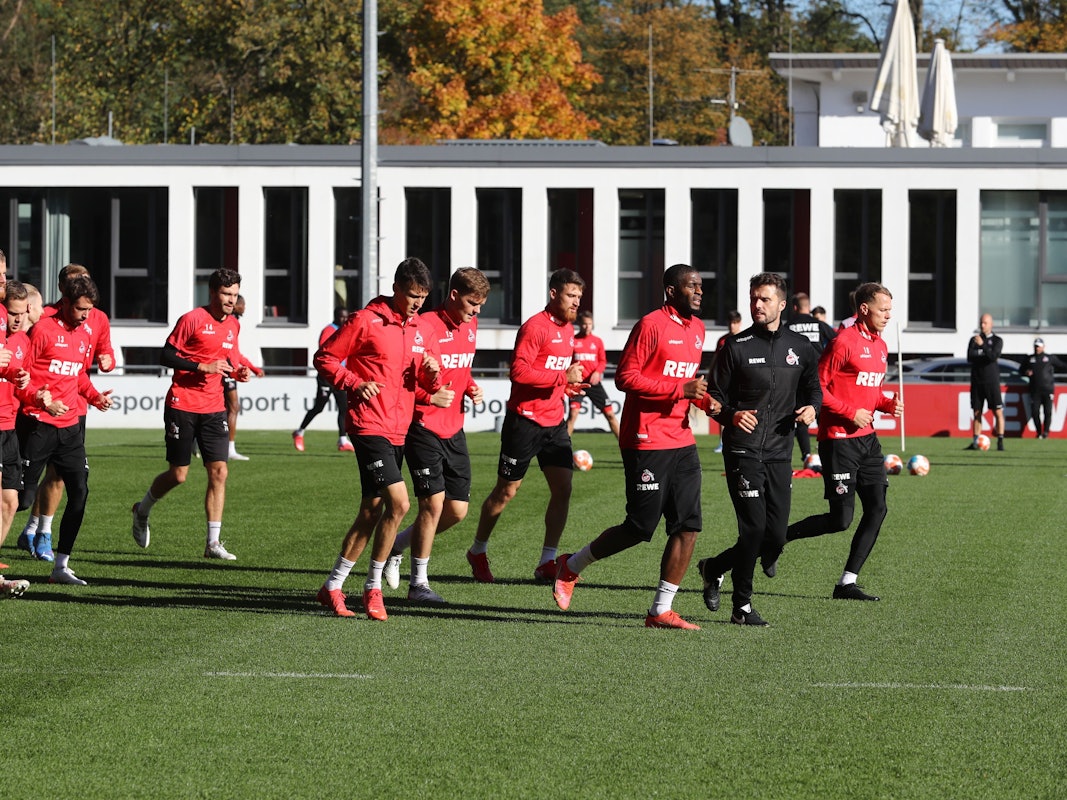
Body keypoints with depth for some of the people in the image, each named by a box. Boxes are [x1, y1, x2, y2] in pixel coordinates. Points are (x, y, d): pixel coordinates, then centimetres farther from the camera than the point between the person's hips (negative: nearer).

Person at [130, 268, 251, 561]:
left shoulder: (233, 325, 10)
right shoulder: (192, 320, -10)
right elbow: (166, 356, -11)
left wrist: (238, 371, 4)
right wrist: (203, 366, -20)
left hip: (213, 408, 6)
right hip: (182, 405, -6)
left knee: (219, 471, -5)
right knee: (178, 474, 0)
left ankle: (213, 542, -2)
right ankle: (142, 510, 30)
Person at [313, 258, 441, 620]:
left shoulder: (419, 329, 14)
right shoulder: (365, 321, -7)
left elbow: (430, 385, 19)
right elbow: (325, 358, -3)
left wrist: (432, 372, -4)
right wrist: (355, 384, -16)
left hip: (398, 432, 8)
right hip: (369, 426, -8)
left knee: (371, 512, 9)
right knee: (399, 502, -17)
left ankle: (332, 586, 18)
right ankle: (373, 588, -7)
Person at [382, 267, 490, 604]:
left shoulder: (469, 325, 9)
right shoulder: (425, 327, -16)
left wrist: (471, 388, 5)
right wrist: (429, 397, -25)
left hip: (453, 429, 8)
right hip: (424, 428, -8)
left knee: (457, 510, 6)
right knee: (434, 502, -12)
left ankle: (396, 545, 27)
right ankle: (419, 583, 2)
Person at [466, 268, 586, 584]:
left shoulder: (568, 328, 13)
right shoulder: (535, 327, -15)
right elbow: (519, 371, -24)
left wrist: (572, 383, 8)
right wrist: (562, 377, -24)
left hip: (554, 422, 7)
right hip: (525, 420, -7)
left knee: (563, 489, -5)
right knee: (506, 491, 4)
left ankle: (547, 563, 0)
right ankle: (478, 552, 23)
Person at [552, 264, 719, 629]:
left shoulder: (696, 329, 15)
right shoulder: (651, 325, -11)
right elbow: (625, 377, -16)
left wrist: (705, 400, 8)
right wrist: (679, 389, -21)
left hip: (681, 441, 8)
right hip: (647, 442, -8)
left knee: (689, 526, 0)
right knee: (640, 528, -4)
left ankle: (661, 610, 6)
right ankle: (571, 567, 17)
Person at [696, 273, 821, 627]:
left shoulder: (800, 348, 8)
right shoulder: (737, 346, -1)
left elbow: (813, 388, 21)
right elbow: (714, 396, 1)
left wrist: (811, 408, -2)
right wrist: (731, 415, -19)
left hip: (780, 452, 4)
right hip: (743, 449, -4)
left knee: (776, 534, 3)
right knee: (754, 527, -11)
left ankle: (714, 567, 27)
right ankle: (742, 607, 0)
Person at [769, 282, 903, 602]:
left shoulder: (880, 346, 14)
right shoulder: (844, 342, -13)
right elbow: (817, 387, -14)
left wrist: (887, 403, 7)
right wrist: (850, 413, -17)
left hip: (867, 438, 8)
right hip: (839, 439, -8)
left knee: (877, 509, 0)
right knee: (841, 519, -8)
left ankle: (847, 582, 5)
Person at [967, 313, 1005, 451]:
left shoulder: (997, 341, 2)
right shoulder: (974, 339, 10)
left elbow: (994, 356, -15)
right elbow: (969, 358, -3)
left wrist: (982, 345, -25)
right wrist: (986, 356, -10)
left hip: (991, 381, -3)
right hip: (977, 381, 3)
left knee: (998, 412, -8)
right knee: (977, 412, 5)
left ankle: (1000, 442, -7)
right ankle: (975, 442, 8)